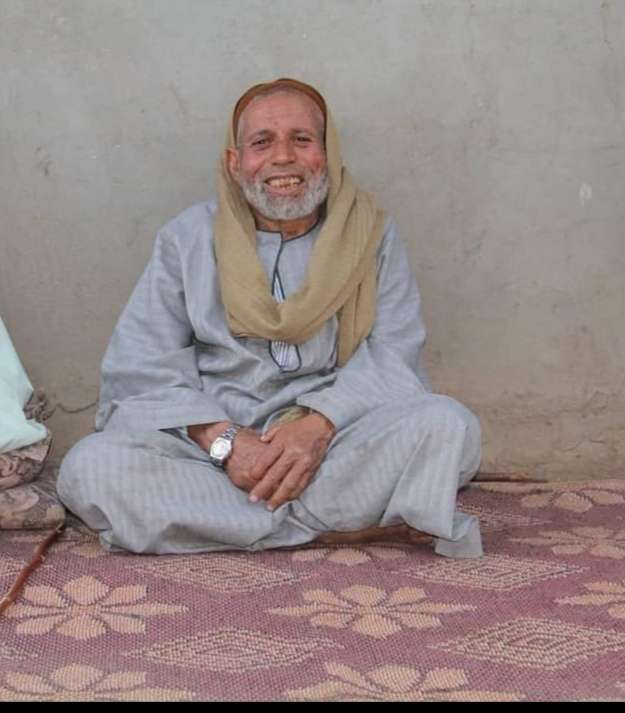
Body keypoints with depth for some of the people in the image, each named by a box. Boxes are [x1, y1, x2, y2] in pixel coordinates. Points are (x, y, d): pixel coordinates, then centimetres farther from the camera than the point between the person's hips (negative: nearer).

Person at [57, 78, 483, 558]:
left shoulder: (371, 235, 8)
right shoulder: (188, 239, 6)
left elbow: (394, 356, -3)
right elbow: (139, 366, -1)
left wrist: (321, 424, -21)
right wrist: (223, 439, -18)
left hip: (341, 436, 0)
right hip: (214, 440, 0)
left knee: (450, 427, -27)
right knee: (88, 469, -27)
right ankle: (346, 517, -22)